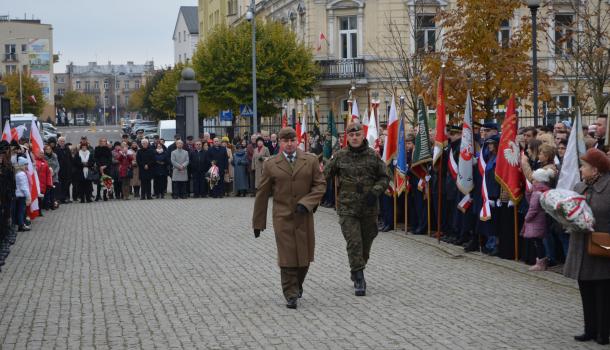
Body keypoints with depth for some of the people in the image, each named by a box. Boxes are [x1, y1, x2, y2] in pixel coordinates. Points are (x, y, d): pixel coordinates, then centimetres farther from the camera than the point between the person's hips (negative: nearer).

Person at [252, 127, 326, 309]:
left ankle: (298, 284, 34)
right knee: (287, 257, -5)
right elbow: (262, 194, 5)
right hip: (282, 217, -1)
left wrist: (306, 203, -14)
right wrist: (258, 222, 6)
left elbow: (320, 185, 3)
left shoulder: (310, 161, 4)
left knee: (304, 254, 7)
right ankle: (291, 295, 3)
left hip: (304, 216, 1)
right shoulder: (271, 164, 2)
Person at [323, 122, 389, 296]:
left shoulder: (373, 155, 2)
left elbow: (384, 177, 6)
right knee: (354, 243, -11)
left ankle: (358, 274, 32)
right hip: (347, 208, -2)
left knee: (366, 243, 12)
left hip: (369, 208, 2)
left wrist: (375, 191, -11)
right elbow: (324, 176, 5)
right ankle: (359, 279, -6)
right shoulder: (340, 156, 0)